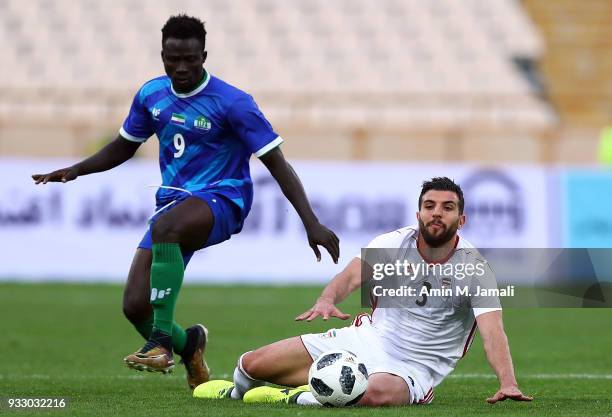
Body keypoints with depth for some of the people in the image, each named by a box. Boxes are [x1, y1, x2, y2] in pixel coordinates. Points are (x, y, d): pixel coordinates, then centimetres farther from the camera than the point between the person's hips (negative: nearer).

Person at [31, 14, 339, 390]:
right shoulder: (152, 94, 4)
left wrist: (311, 223, -20)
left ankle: (160, 342, -37)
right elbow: (124, 146, 21)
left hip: (222, 200, -6)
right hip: (174, 203, 6)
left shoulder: (232, 102, -12)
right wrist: (75, 171, 5)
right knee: (135, 306, -7)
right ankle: (187, 345, 27)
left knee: (164, 225, -40)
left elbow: (277, 164, -13)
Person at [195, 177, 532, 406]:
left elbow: (492, 332, -23)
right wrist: (327, 300, -37)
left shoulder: (474, 268, -13)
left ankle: (298, 398, -19)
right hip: (369, 340, 3)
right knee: (252, 365, -7)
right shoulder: (394, 243, -3)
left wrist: (507, 383, -40)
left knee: (378, 393, -43)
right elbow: (352, 276, -13)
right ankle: (238, 392, 30)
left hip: (412, 368, -3)